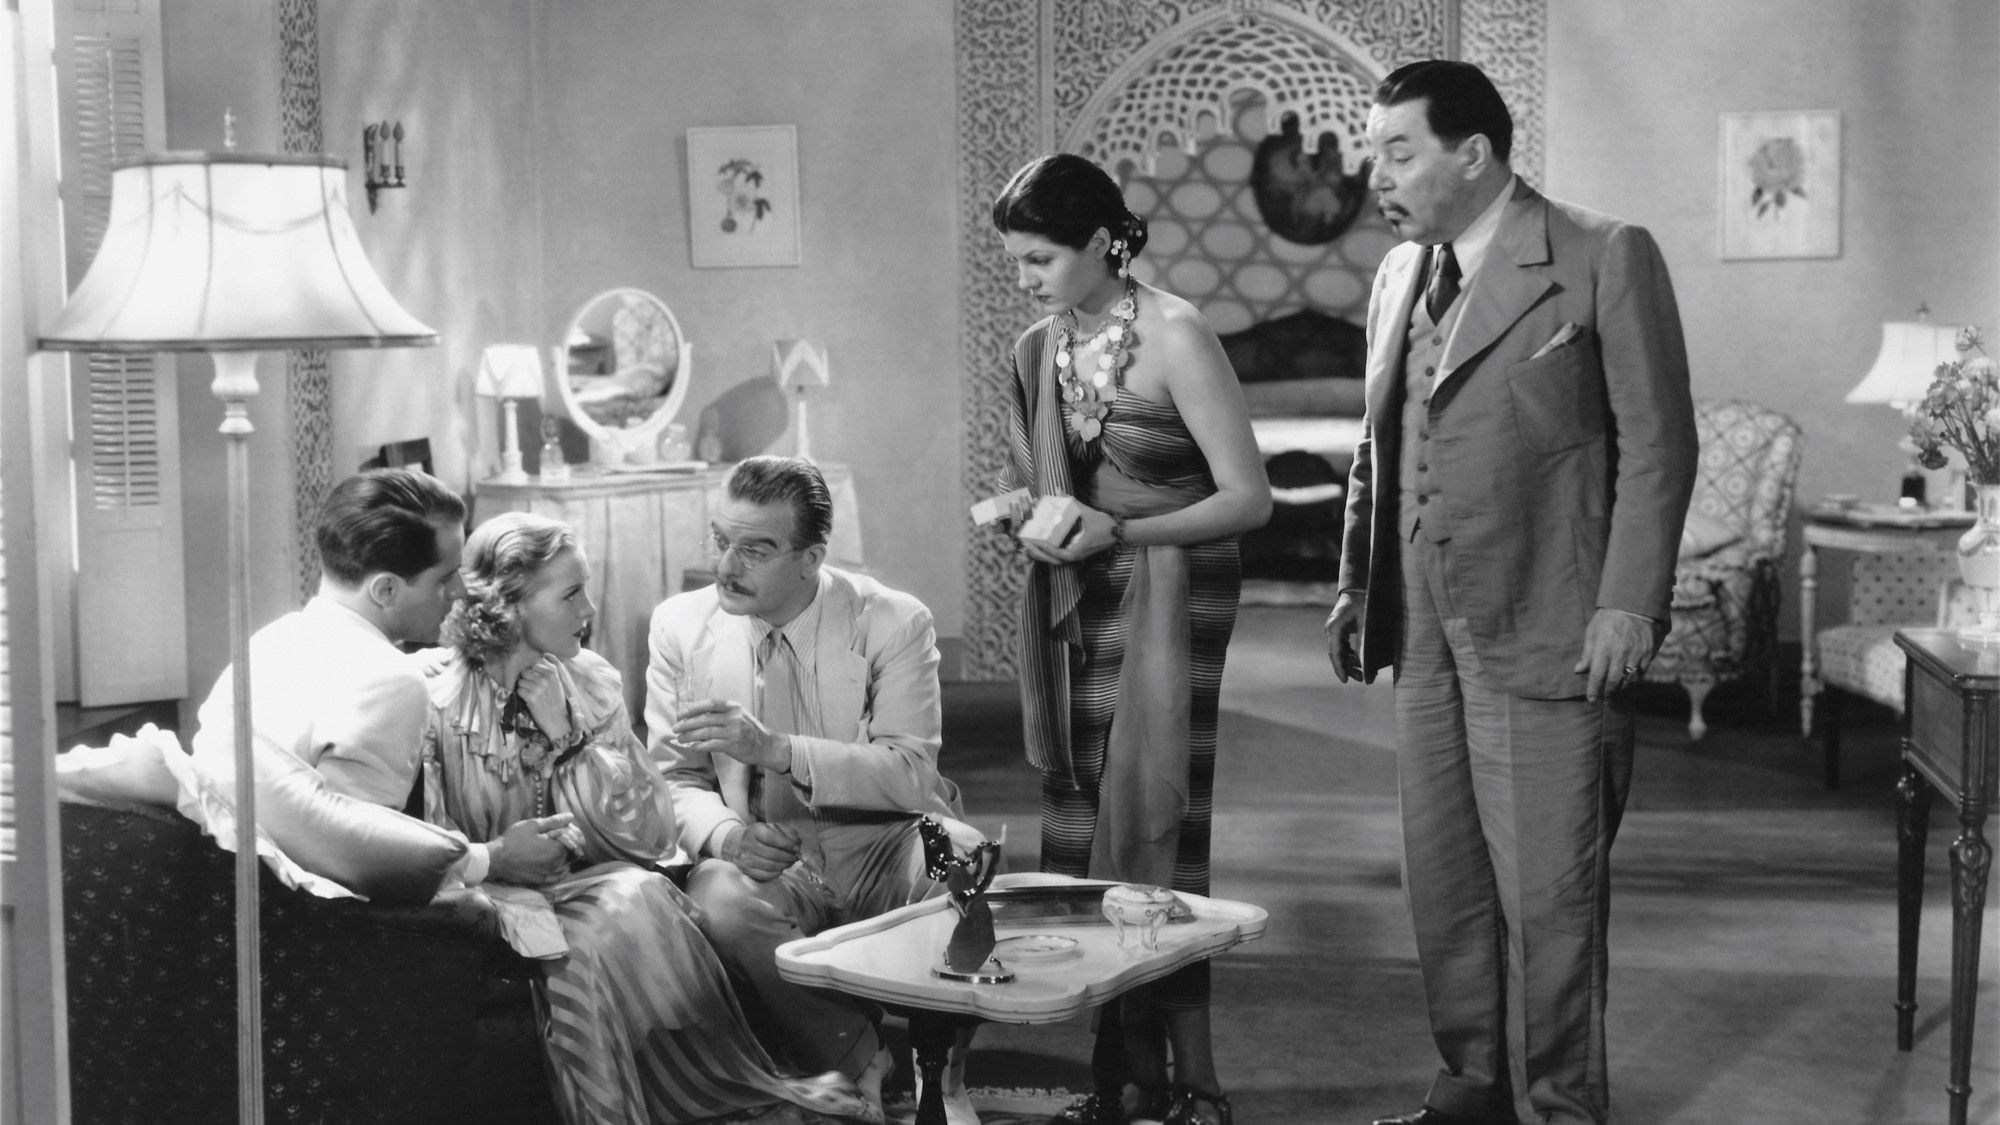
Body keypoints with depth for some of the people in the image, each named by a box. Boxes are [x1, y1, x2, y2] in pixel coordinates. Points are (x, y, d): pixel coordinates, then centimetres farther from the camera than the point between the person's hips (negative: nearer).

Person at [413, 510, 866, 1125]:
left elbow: (648, 837, -3)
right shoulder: (431, 690, -7)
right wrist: (492, 858, -25)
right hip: (486, 904, -3)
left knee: (638, 899, -30)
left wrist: (566, 733, -11)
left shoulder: (592, 683, 6)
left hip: (587, 889, 3)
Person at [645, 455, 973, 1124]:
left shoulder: (894, 622, -4)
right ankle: (861, 1064, -11)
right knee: (719, 900, -33)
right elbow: (673, 778, 7)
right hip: (769, 859, 2)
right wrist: (723, 833, -18)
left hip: (883, 847, -1)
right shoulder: (680, 625, 4)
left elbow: (913, 775, -13)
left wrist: (774, 748, -25)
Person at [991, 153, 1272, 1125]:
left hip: (1170, 599, -6)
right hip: (1074, 607, 6)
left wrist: (1119, 531, -20)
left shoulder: (1175, 337, -11)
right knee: (1083, 830, 5)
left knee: (1149, 824, -8)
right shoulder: (1036, 351, 8)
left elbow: (1248, 497, -13)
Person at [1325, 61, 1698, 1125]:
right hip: (1423, 631, 7)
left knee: (1549, 893, -1)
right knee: (1441, 881, 12)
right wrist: (1356, 585, 12)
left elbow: (1657, 444, -7)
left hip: (1544, 635, -6)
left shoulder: (1606, 258, -6)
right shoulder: (1399, 274, 13)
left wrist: (1628, 604, -13)